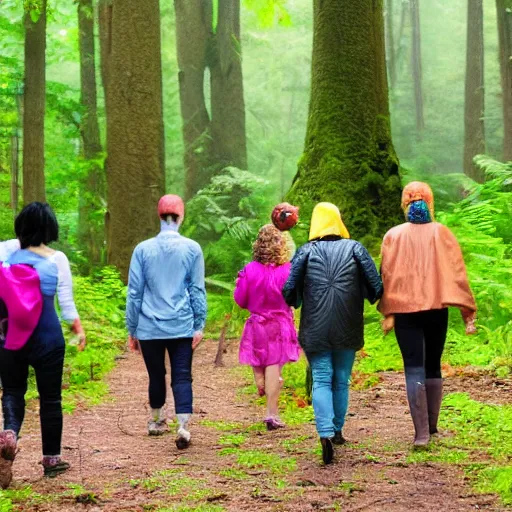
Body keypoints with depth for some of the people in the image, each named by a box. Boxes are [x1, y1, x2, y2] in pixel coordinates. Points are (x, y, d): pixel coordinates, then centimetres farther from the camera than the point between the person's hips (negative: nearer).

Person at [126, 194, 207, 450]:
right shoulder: (192, 249, -2)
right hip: (182, 326, -1)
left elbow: (134, 292, 3)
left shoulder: (143, 249, 0)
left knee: (156, 376, 17)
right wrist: (199, 326, 5)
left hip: (149, 328, 1)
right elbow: (198, 291, 0)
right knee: (182, 377, 1)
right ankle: (183, 427, -14)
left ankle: (156, 421, 34)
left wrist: (132, 330, 10)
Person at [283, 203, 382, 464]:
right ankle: (337, 430, 27)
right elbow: (375, 286, -3)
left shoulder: (306, 251, -1)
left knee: (321, 381, -1)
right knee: (342, 380, 16)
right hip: (348, 328, 1)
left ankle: (326, 433, -19)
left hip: (315, 329, -1)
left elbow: (289, 291, -5)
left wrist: (298, 303, 16)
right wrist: (372, 297, 18)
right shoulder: (354, 249, 1)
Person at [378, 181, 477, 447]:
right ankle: (432, 426, 19)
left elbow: (387, 276, -2)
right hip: (436, 308, 1)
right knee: (433, 367, 15)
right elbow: (457, 273, -1)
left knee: (414, 369, -2)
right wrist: (468, 313, 2)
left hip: (405, 310, -1)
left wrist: (387, 313, 0)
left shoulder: (394, 235, 0)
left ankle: (421, 433, -12)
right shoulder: (441, 233, 1)